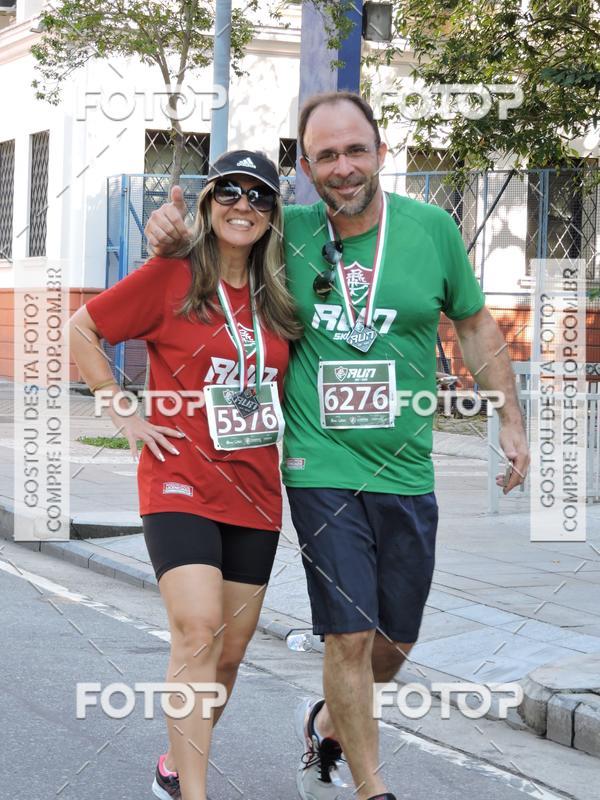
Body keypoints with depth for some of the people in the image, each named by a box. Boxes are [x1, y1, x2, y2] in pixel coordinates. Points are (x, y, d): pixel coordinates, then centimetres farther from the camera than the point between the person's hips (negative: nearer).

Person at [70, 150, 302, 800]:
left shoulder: (276, 297, 9)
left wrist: (281, 429, 10)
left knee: (230, 650, 10)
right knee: (198, 632, -20)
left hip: (255, 491, 6)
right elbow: (80, 329, 0)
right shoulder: (170, 277, -4)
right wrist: (124, 413, -5)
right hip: (181, 483, -5)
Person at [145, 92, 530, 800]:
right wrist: (173, 230, -7)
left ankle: (328, 722, 41)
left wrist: (511, 419, 9)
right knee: (350, 636, -6)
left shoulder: (431, 228, -1)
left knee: (394, 643, 12)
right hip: (321, 470, -2)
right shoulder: (289, 234, -2)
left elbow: (474, 325, 12)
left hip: (407, 475, 2)